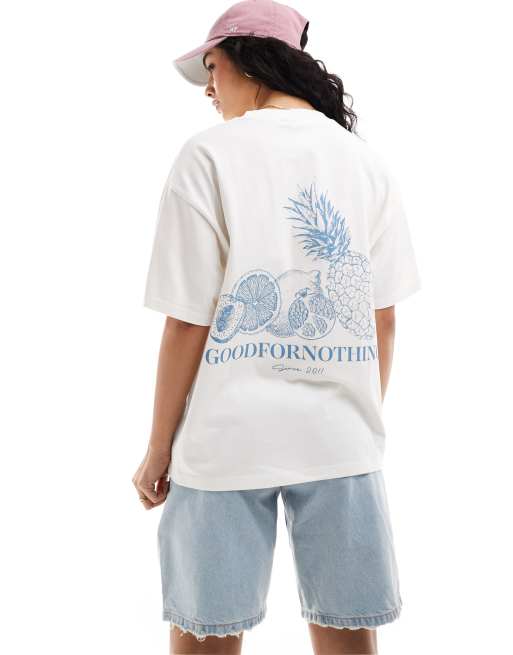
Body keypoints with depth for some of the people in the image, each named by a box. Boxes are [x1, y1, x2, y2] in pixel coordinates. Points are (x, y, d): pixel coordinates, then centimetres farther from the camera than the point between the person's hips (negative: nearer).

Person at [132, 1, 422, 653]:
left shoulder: (210, 154, -7)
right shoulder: (367, 161, 5)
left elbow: (188, 323, -9)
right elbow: (384, 320, 6)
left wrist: (158, 448, 1)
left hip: (229, 436, -3)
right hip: (342, 436, 4)